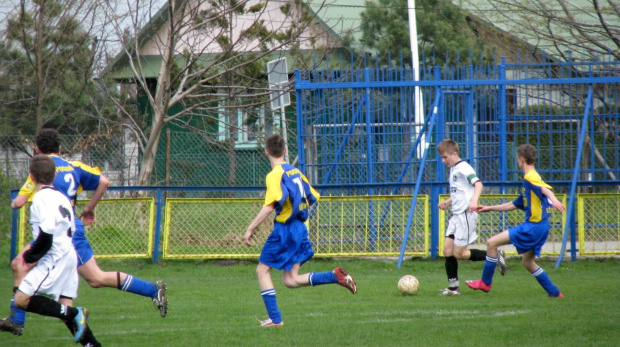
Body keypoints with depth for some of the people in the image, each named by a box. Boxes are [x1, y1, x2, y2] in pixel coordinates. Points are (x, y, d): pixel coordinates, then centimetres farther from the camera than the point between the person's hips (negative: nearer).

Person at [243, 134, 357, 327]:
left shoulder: (275, 175, -11)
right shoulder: (295, 172, 13)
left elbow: (270, 206, -23)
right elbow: (313, 198, 17)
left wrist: (250, 229, -21)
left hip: (284, 228, -7)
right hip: (300, 229, 7)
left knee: (262, 270, 5)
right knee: (290, 280, 7)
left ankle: (275, 319, 0)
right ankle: (335, 276, -9)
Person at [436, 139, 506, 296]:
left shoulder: (463, 168, -11)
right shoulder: (453, 170, 19)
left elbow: (478, 184, -25)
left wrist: (474, 200, -41)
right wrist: (448, 202, 20)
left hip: (466, 215, -10)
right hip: (456, 215, 10)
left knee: (459, 253, -9)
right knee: (447, 250, 3)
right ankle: (453, 287, 7)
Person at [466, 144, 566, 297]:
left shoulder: (530, 177, -9)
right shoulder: (532, 178, 22)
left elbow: (545, 188, -31)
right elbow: (514, 204, 30)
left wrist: (553, 199, -51)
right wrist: (490, 208, 33)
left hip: (533, 226, -10)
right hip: (540, 227, 10)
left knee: (492, 243, -8)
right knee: (528, 262, 21)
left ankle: (485, 283, 0)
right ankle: (555, 293, 21)